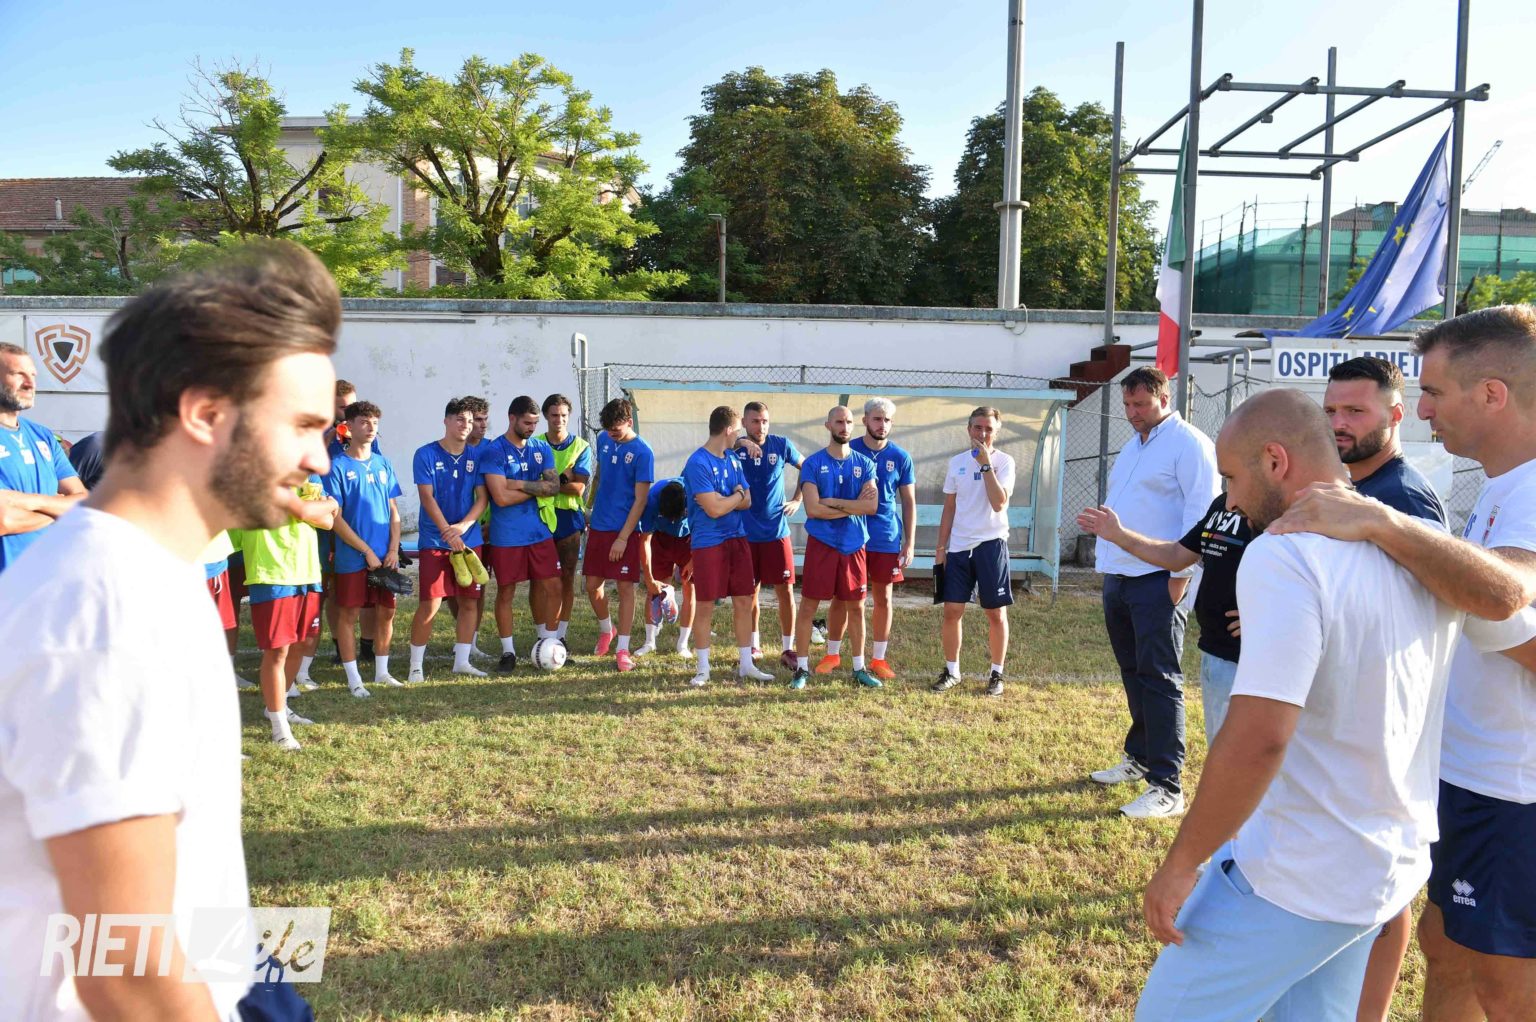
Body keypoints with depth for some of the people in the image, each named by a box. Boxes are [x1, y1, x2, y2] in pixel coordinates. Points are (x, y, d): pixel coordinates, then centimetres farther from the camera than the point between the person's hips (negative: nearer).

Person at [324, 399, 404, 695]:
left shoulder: (383, 464, 8)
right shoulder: (337, 466, -6)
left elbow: (394, 511, 10)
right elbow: (335, 517, -9)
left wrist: (393, 550, -2)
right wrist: (367, 551, -12)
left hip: (386, 556, 5)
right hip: (352, 557, -4)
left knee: (386, 612, 9)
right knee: (348, 615, 3)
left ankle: (382, 671, 23)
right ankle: (353, 679, 13)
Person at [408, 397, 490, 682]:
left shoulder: (476, 455, 6)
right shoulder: (426, 454, -4)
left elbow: (482, 497, 2)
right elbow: (427, 497, -10)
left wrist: (463, 526, -13)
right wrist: (448, 531, -19)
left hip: (470, 539, 4)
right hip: (434, 541, -4)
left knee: (470, 601, 6)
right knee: (429, 603, -7)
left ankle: (462, 660, 19)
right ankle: (416, 666, 5)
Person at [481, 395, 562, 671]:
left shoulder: (541, 448, 7)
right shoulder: (493, 451, -10)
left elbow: (554, 486, -4)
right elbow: (501, 497, -19)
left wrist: (521, 484, -16)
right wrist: (537, 488, -7)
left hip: (539, 531, 5)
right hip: (507, 537, -4)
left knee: (552, 586, 4)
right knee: (506, 593, 5)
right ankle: (508, 652, 17)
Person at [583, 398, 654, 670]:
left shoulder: (642, 452, -13)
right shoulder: (604, 440, 5)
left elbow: (640, 499, -14)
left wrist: (623, 538, -17)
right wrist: (588, 509, 17)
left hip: (624, 530, -5)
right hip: (598, 526, 6)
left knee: (625, 588, -1)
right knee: (592, 585, 9)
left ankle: (622, 649, 6)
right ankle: (606, 630, 35)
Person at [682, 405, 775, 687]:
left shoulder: (732, 459, 10)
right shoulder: (698, 463, -15)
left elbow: (747, 502, 7)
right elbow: (714, 509, -20)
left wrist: (722, 500, -11)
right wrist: (737, 494, -3)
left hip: (737, 539, 7)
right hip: (708, 543, -7)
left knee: (744, 602, 8)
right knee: (705, 606, 1)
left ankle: (746, 665, 18)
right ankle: (703, 669, 14)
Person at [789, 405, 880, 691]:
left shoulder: (864, 464, 5)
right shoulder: (813, 463, -3)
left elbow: (872, 506, -8)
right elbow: (812, 509, -14)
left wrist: (834, 502, -13)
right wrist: (853, 506, -10)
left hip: (854, 545, 3)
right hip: (821, 543, -2)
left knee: (856, 607, 10)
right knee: (808, 605, 2)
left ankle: (859, 668, 22)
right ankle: (802, 667, 14)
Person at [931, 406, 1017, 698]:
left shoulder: (1003, 462, -5)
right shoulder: (957, 462, 8)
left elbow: (999, 503, -19)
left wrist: (986, 464, -19)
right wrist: (940, 547, 9)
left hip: (990, 544, -3)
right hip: (959, 546, 4)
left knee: (995, 612, 5)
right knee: (952, 610, 4)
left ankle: (996, 674, 18)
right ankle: (951, 670, 19)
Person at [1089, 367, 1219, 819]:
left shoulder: (1189, 444, -8)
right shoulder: (1132, 447, 19)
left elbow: (1200, 511, -15)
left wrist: (1181, 575, -18)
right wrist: (1106, 558, 17)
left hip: (1157, 582, -8)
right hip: (1118, 578, 8)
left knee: (1159, 680, -6)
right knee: (1134, 675, 17)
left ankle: (1166, 787, -1)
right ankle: (1139, 757, 31)